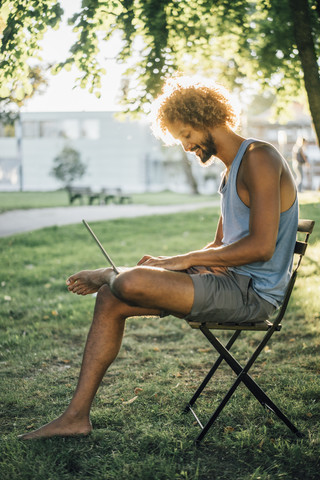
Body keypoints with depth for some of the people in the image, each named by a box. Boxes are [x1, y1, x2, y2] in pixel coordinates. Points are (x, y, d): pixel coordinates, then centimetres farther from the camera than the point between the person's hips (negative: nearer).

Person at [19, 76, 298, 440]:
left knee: (130, 283, -26)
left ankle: (105, 276, 13)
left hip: (252, 291, -10)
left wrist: (184, 260, -16)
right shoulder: (231, 171, 19)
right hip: (232, 283, 10)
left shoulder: (259, 158, -12)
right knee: (111, 300, 0)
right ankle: (77, 416, 2)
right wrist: (169, 264, 4)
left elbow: (261, 246, -21)